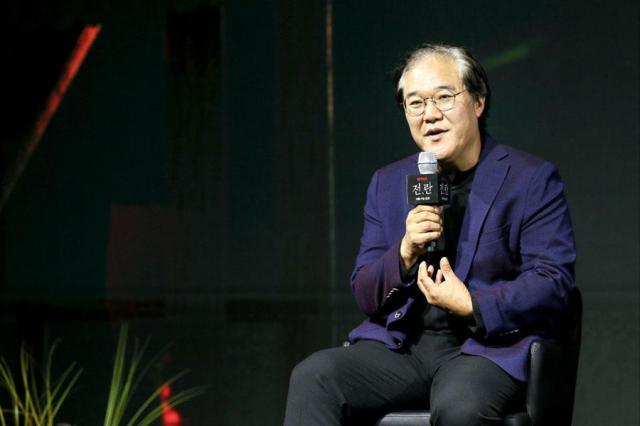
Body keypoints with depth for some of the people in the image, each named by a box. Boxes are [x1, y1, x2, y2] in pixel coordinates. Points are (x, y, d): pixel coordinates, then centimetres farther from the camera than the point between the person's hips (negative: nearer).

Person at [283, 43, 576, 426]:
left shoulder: (533, 179, 3)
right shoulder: (388, 183, 16)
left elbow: (554, 282, -5)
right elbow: (365, 295, 12)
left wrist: (473, 306, -19)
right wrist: (404, 253, -9)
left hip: (489, 347, -4)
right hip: (401, 347, 4)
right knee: (313, 377, -23)